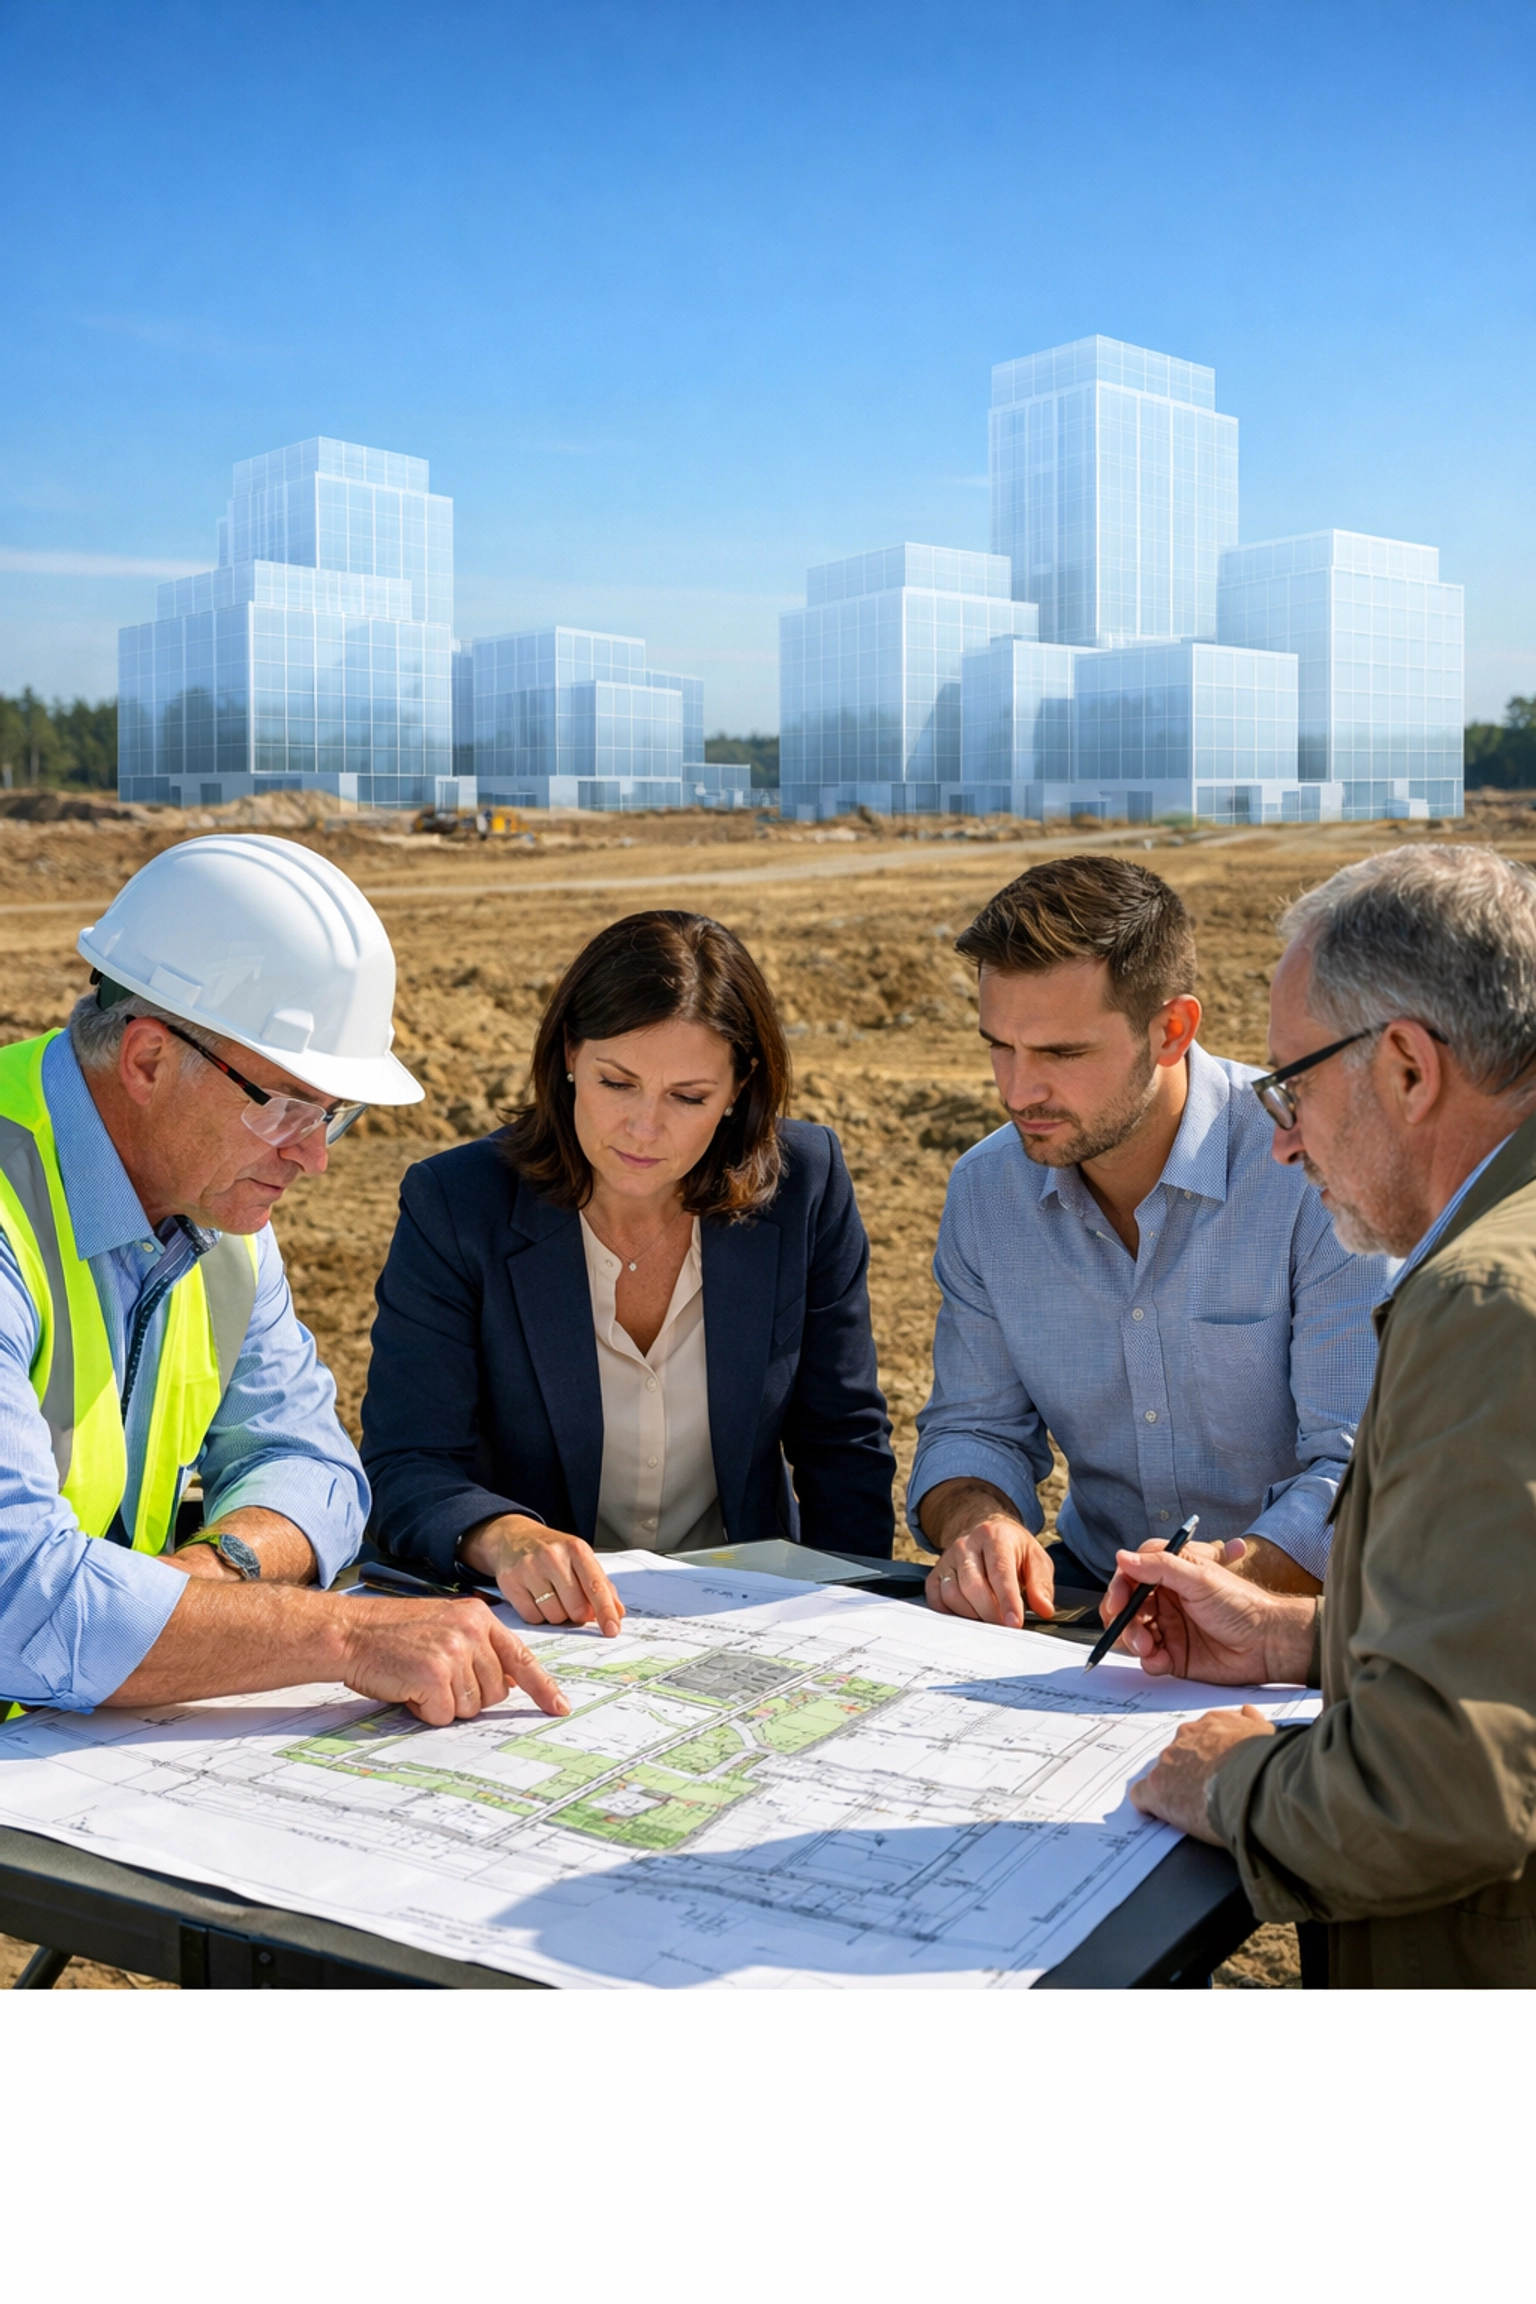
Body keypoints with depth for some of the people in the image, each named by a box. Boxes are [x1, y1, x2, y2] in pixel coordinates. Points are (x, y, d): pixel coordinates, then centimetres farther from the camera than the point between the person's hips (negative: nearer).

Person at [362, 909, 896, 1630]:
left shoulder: (805, 1185, -3)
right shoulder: (453, 1207, -9)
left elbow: (845, 1444, 5)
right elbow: (404, 1465, -12)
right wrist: (504, 1537, -32)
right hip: (532, 1619, -2)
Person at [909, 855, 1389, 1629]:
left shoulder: (1315, 1168, -16)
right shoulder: (985, 1188, 1)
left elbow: (1363, 1468, -17)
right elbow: (975, 1427, 8)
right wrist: (978, 1522, -15)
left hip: (1295, 1615, -3)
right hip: (1084, 1591, 3)